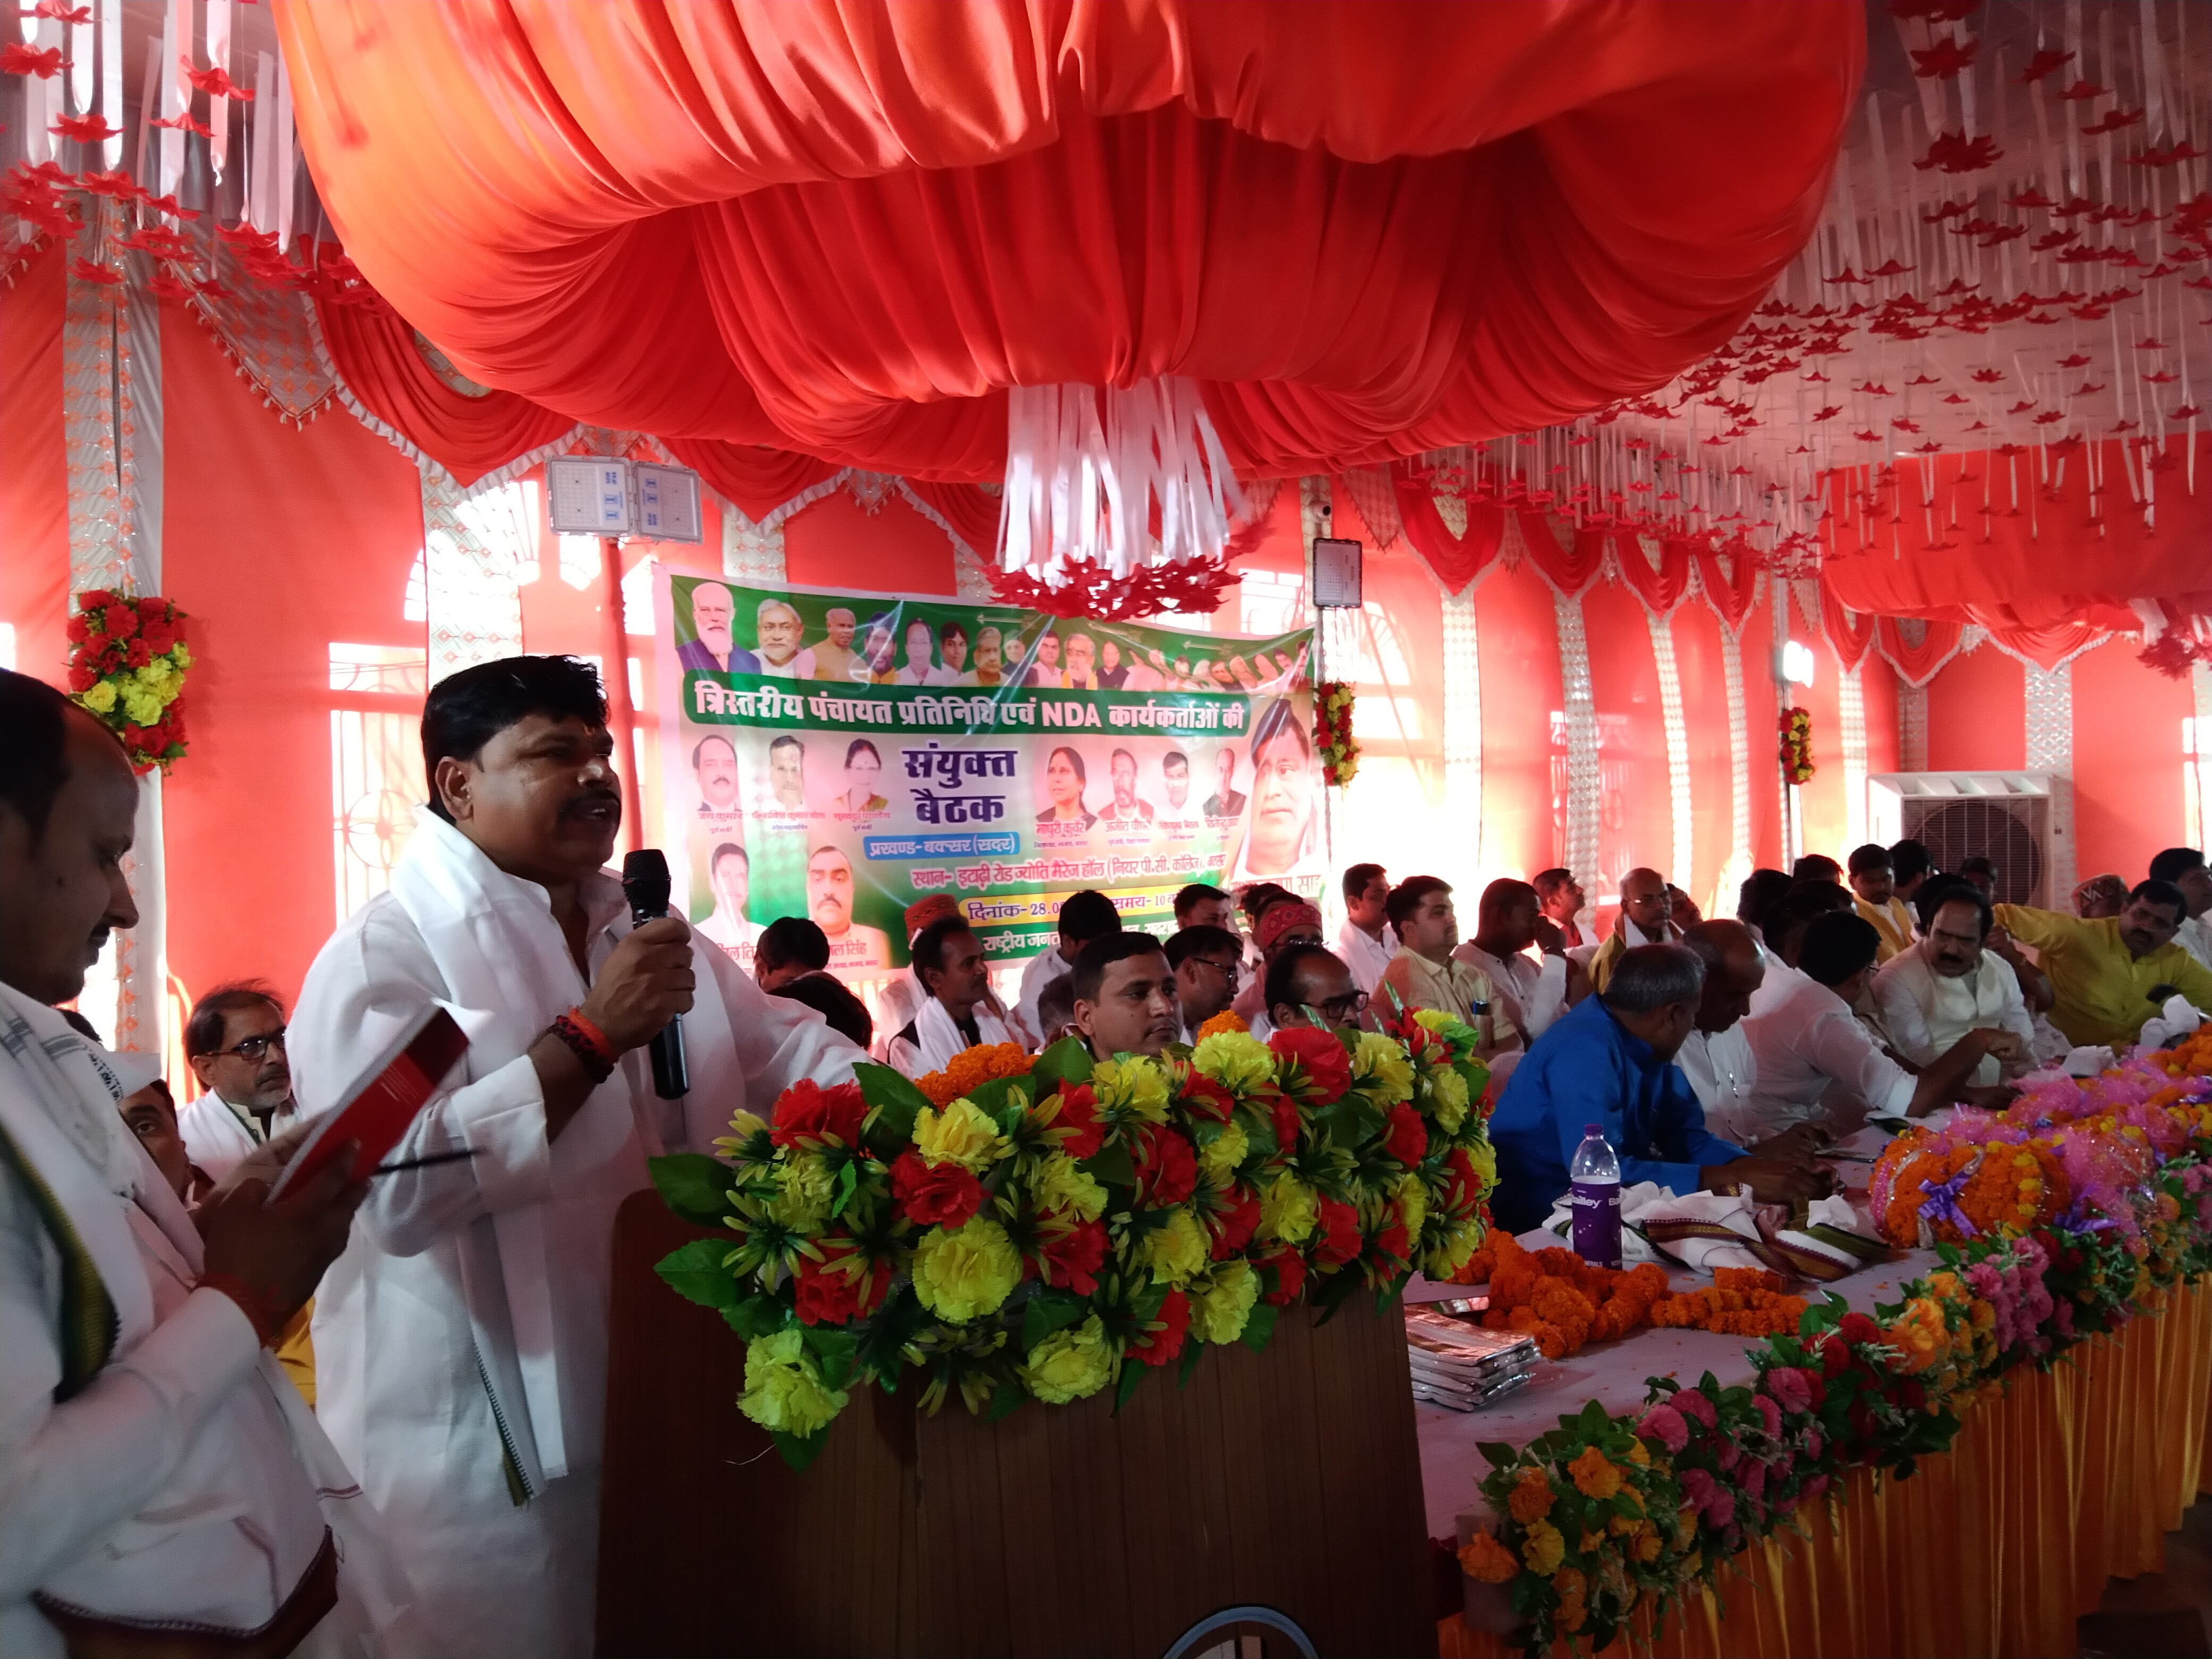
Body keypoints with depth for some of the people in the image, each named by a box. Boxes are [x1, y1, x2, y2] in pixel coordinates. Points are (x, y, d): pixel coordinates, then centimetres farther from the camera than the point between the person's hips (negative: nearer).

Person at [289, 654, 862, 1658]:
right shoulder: (386, 954, -14)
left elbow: (788, 1051, 9)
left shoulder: (647, 931, 9)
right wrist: (591, 1034, -26)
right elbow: (396, 1191, -28)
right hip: (475, 1447, -7)